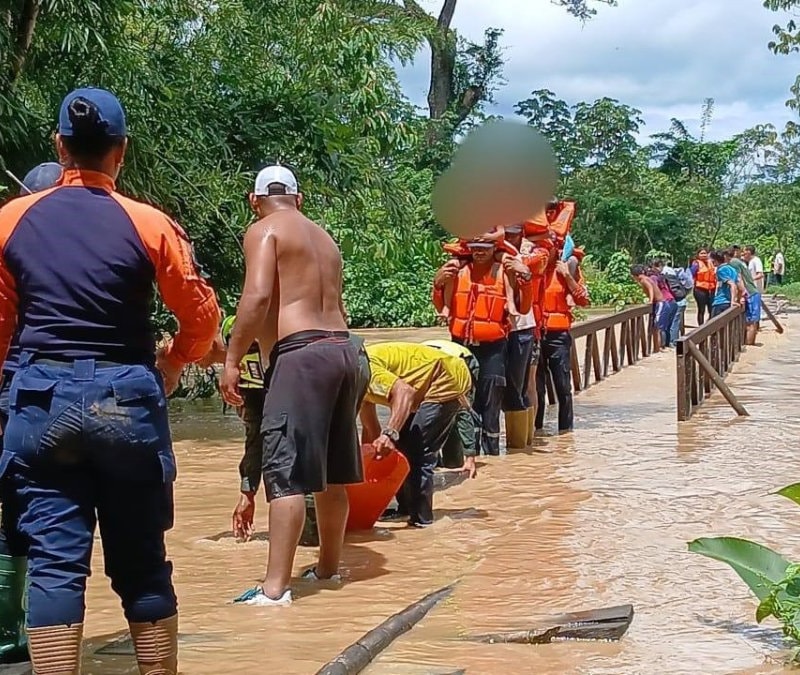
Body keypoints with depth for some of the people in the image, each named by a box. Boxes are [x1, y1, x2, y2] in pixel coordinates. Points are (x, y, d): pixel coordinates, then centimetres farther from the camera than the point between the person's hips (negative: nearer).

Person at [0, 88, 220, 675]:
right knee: (142, 561, 10)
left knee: (54, 560, 2)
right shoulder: (148, 224, -3)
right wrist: (172, 367, 18)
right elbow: (203, 315, 0)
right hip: (127, 398, -1)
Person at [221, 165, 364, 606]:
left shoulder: (264, 231, 0)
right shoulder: (323, 238, 23)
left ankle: (275, 586, -14)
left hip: (301, 354, -8)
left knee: (286, 473, -10)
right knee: (330, 472, 18)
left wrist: (232, 359, -12)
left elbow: (258, 296, -14)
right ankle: (329, 566, 30)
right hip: (343, 349, 8)